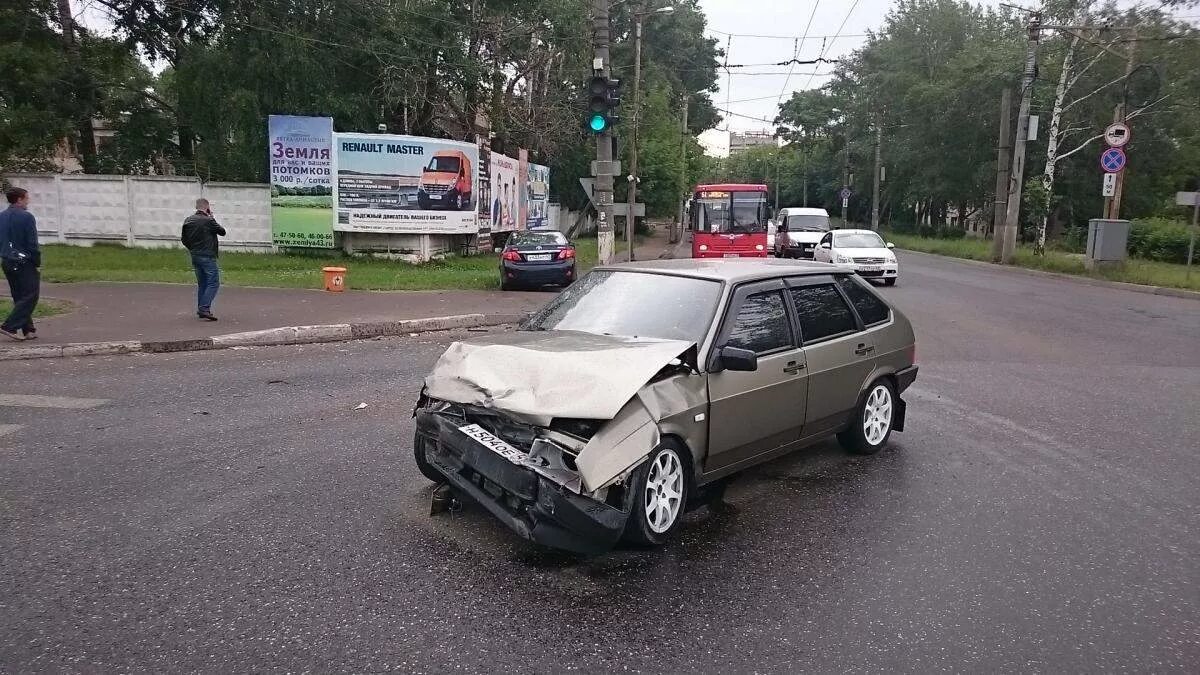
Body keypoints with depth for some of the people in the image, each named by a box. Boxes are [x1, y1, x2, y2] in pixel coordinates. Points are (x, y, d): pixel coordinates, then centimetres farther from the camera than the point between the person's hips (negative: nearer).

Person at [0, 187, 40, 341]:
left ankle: (27, 330, 14)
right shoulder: (26, 217, -13)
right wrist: (37, 262, -7)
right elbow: (32, 243, -15)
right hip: (24, 263, -8)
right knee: (29, 297, -2)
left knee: (19, 297, 13)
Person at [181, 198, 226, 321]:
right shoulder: (208, 221, -14)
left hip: (194, 256, 8)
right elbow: (222, 232, -2)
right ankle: (204, 308, -18)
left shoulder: (187, 220, 8)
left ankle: (201, 309, 18)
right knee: (213, 283, -6)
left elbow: (184, 239, 13)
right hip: (207, 256, -8)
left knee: (201, 283, 16)